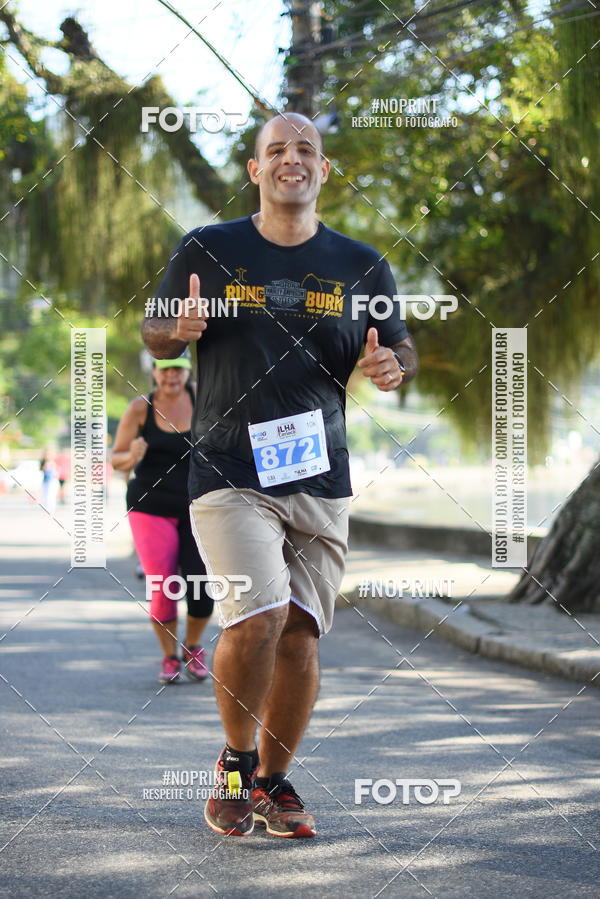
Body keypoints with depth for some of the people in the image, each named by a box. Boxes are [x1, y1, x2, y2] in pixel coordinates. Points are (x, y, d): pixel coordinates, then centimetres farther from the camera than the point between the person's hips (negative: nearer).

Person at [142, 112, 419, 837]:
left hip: (321, 479, 3)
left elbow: (402, 353, 15)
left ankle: (274, 780, 19)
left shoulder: (361, 267, 9)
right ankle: (236, 761, 4)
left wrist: (392, 366, -10)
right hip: (229, 473, -3)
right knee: (259, 615, -18)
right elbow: (154, 338, 11)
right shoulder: (206, 251, 4)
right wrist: (180, 330, -12)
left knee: (300, 633, 2)